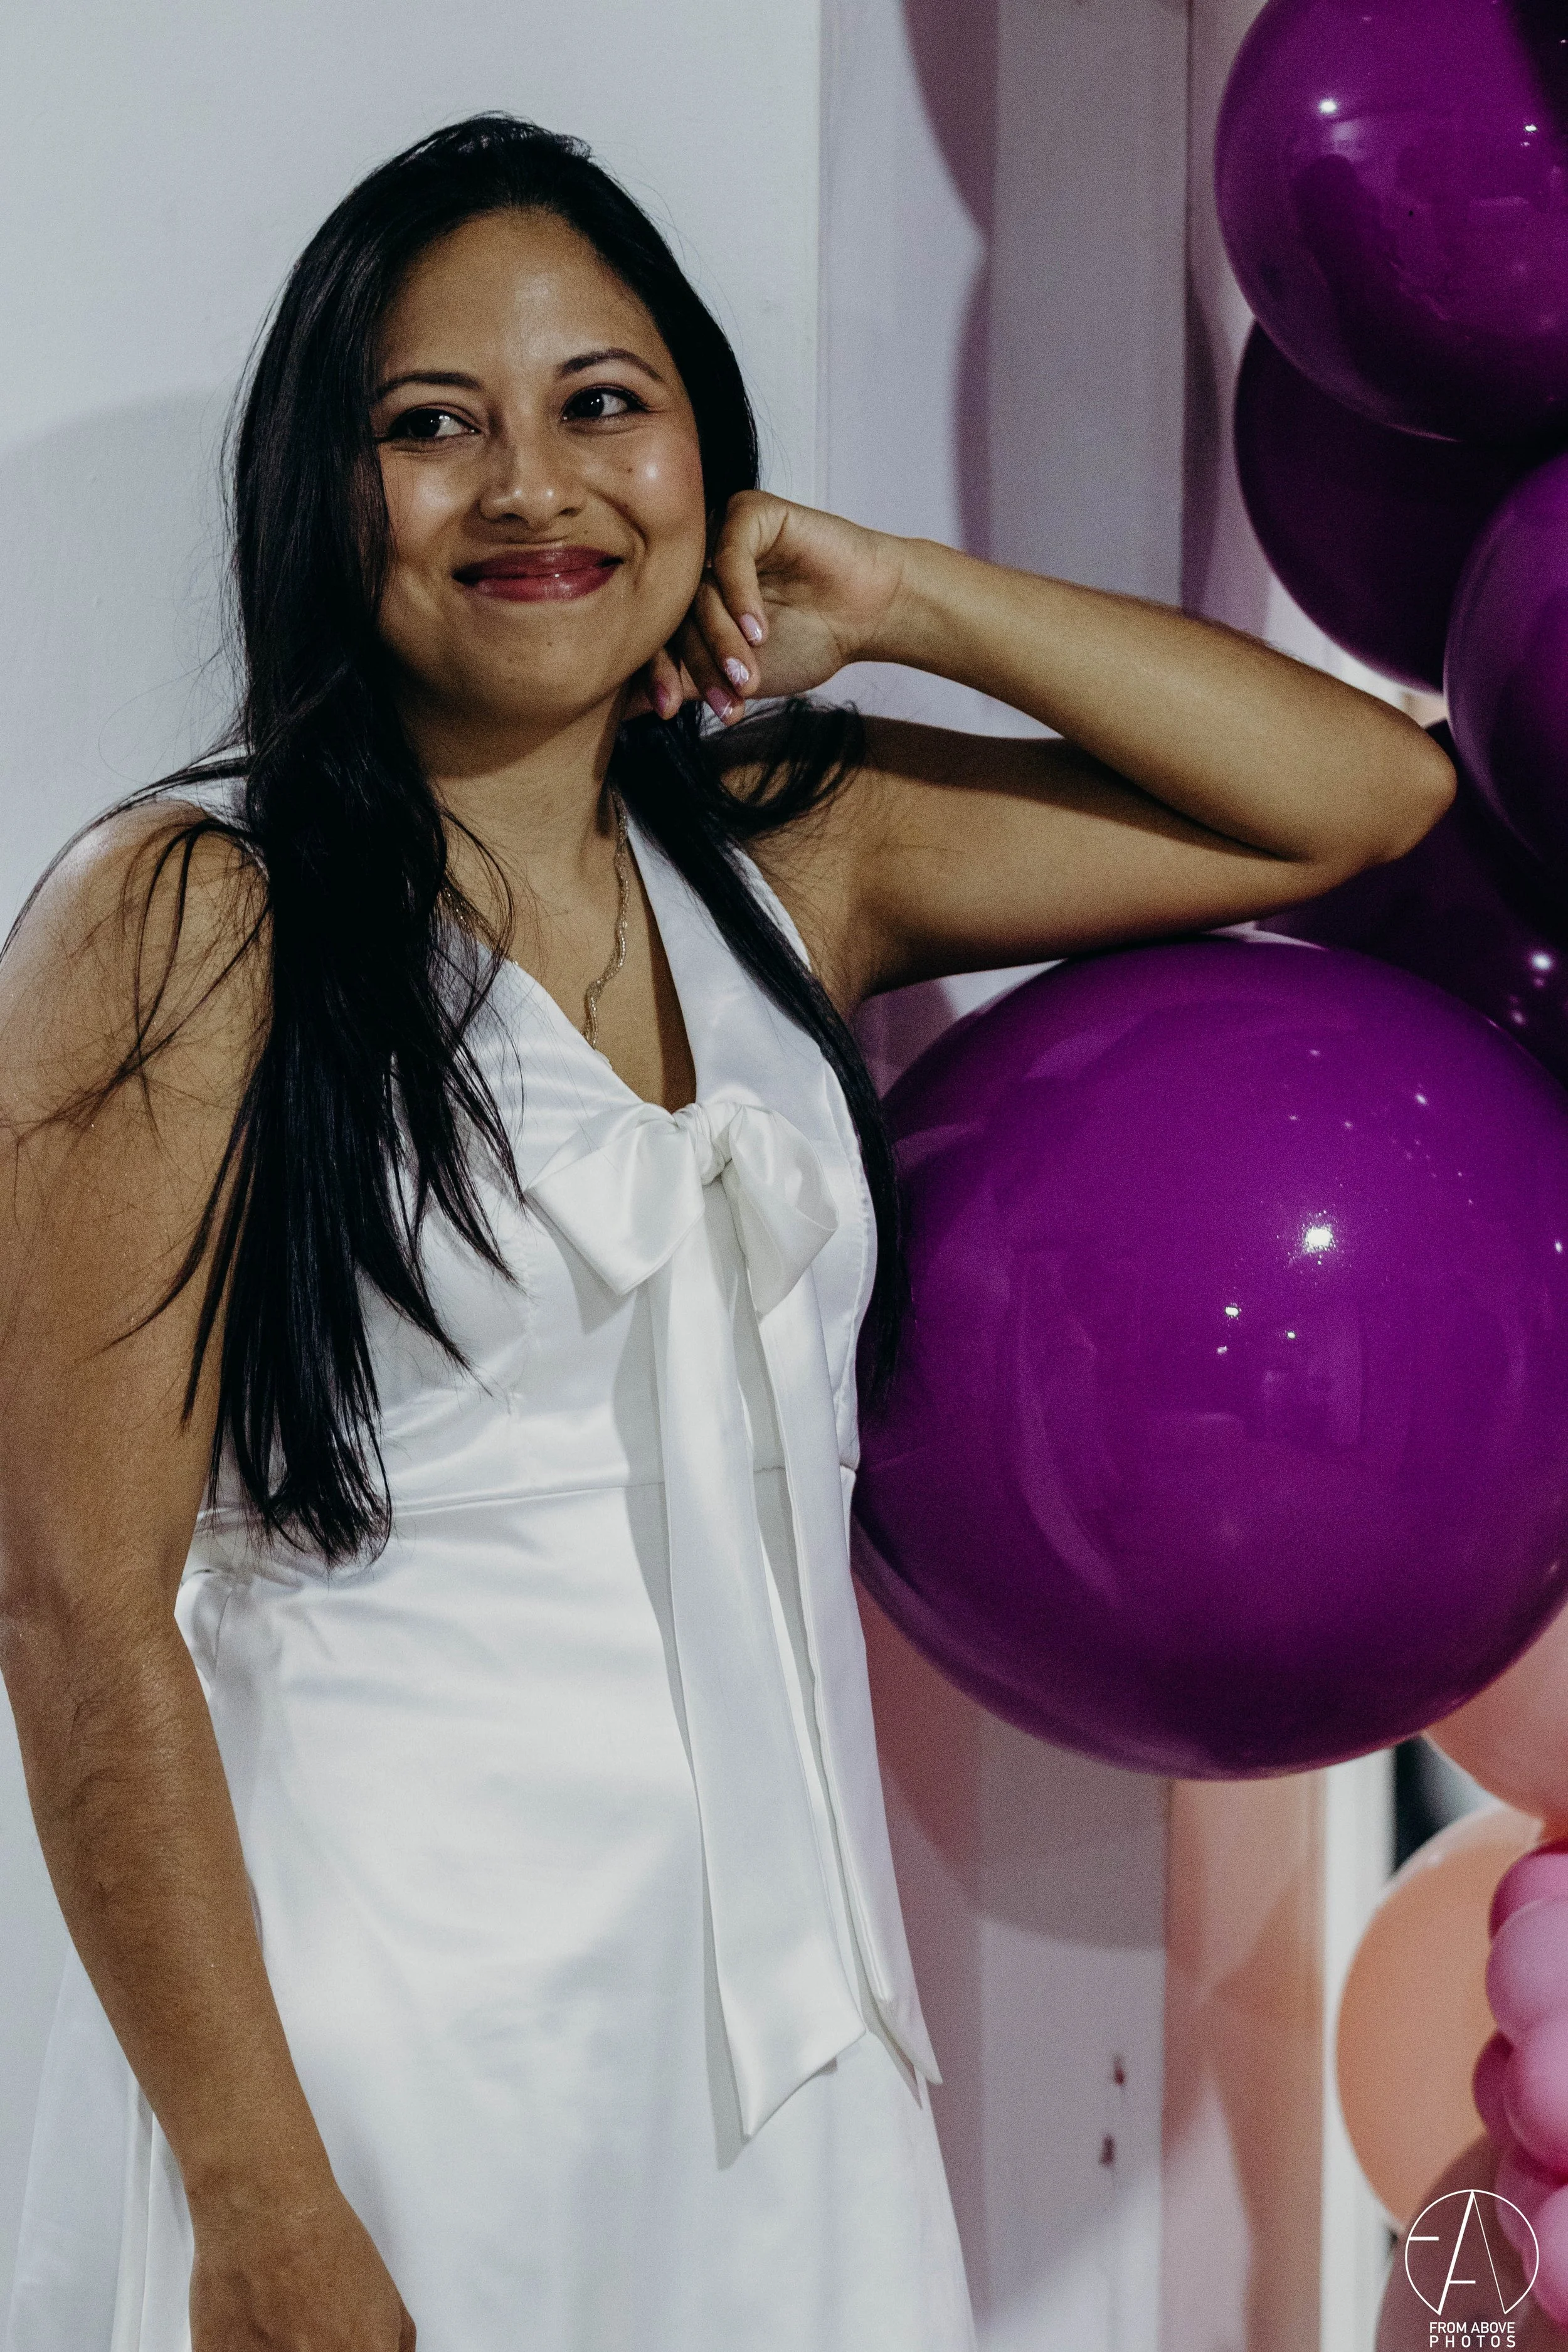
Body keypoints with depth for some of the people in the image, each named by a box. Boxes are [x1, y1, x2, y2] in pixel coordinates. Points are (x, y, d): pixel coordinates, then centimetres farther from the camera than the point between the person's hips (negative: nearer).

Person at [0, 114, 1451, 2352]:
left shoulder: (785, 857, 7)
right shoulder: (191, 920, -10)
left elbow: (1369, 790, 9)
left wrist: (901, 601, 1)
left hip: (773, 2023, 5)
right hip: (365, 2039, -5)